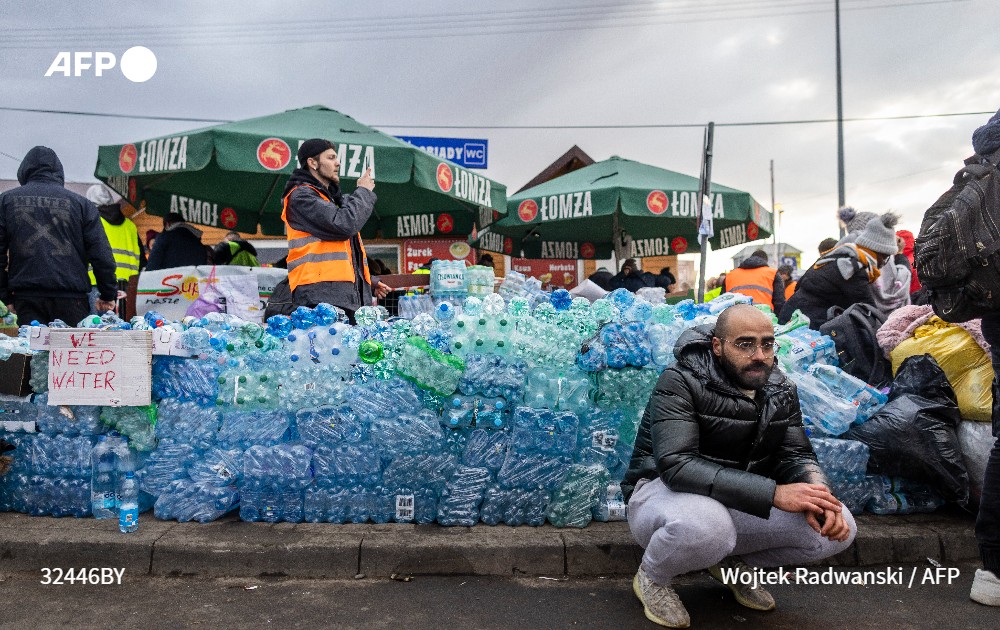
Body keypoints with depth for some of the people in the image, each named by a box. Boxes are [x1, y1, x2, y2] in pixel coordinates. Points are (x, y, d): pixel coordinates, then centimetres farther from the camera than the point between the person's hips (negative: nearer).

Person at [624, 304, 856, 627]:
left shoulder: (780, 390, 0)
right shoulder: (680, 383, -22)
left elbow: (796, 455, 0)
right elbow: (676, 465, -33)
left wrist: (818, 495, -26)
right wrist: (774, 493, -38)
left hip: (739, 505, 6)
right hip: (663, 493, -6)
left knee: (838, 528, -10)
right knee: (706, 524, -41)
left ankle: (732, 562, 13)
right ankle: (651, 577, -5)